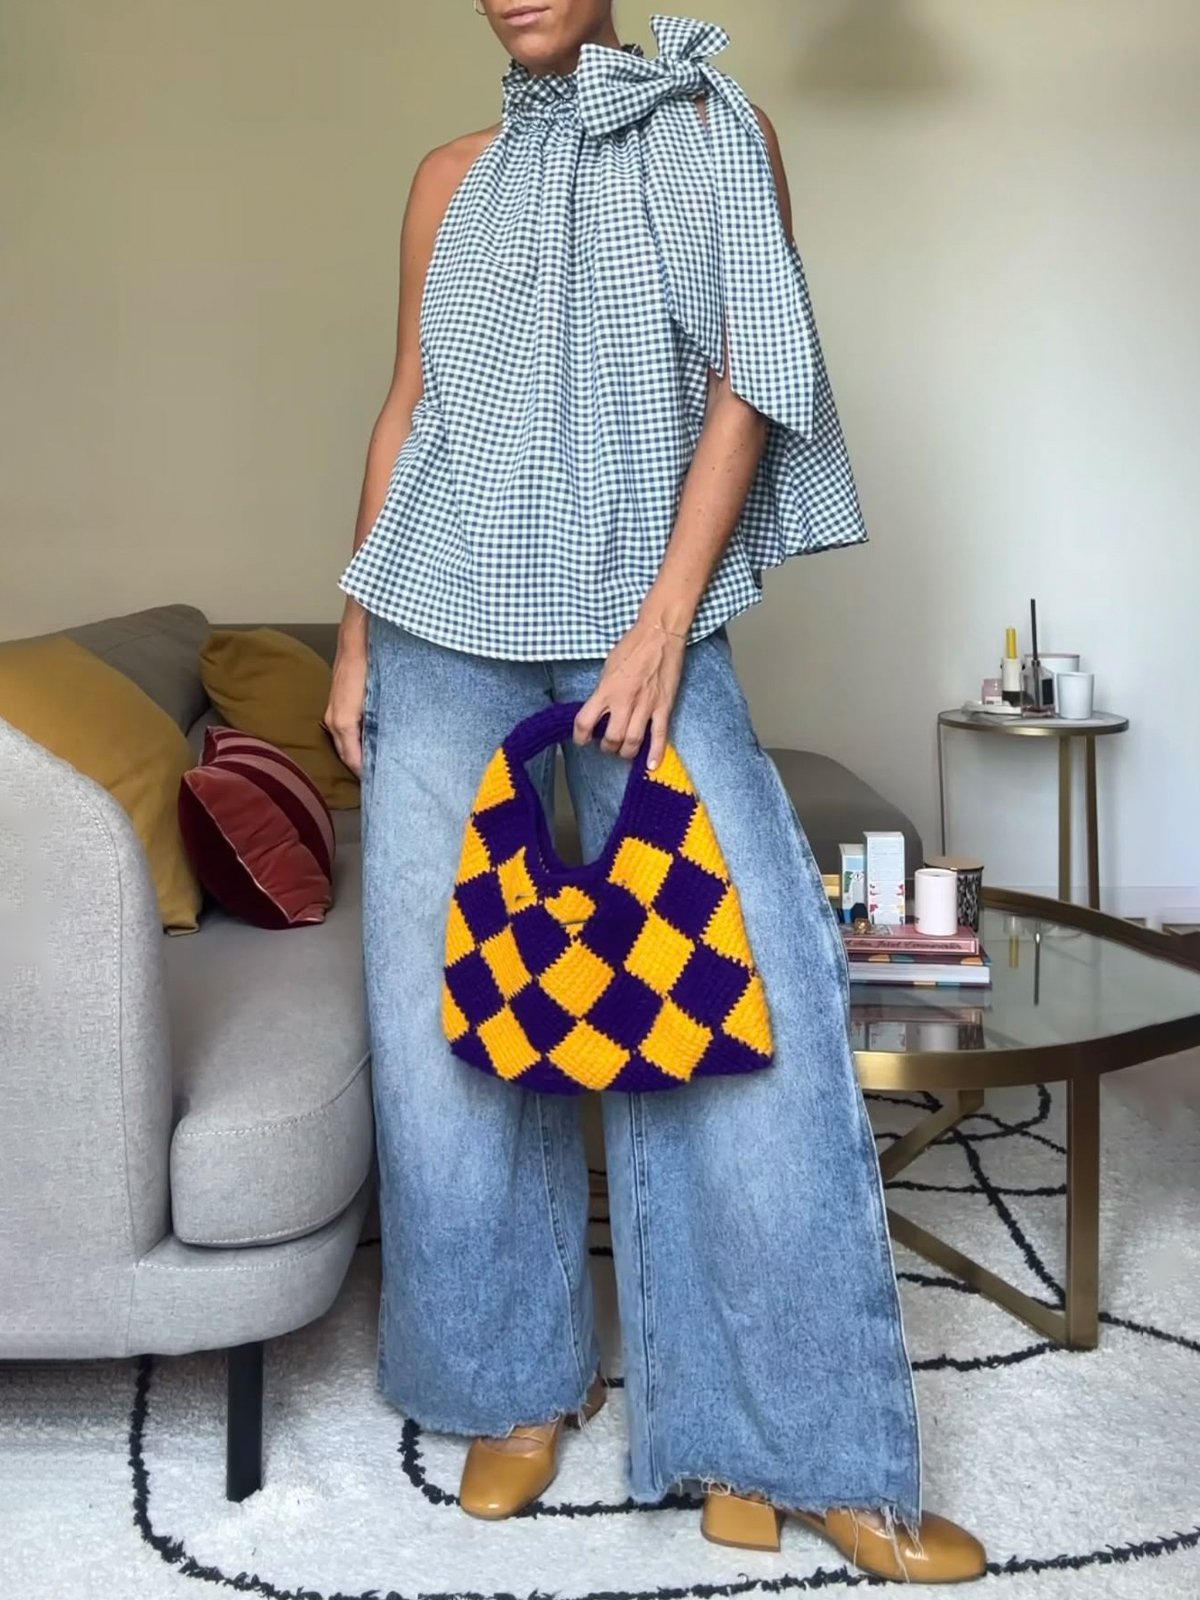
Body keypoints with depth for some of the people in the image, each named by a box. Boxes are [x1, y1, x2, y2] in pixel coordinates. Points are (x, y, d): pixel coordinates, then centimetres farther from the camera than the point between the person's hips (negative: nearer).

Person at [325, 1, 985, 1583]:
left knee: (748, 998, -9)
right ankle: (518, 1386, 22)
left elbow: (750, 379, -2)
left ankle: (782, 1441, 5)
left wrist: (666, 618, -12)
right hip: (447, 631, 3)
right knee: (445, 1011, 3)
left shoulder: (720, 132, 7)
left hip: (642, 624, -3)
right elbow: (408, 409, 16)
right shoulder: (453, 177, 15)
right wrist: (355, 640, 10)